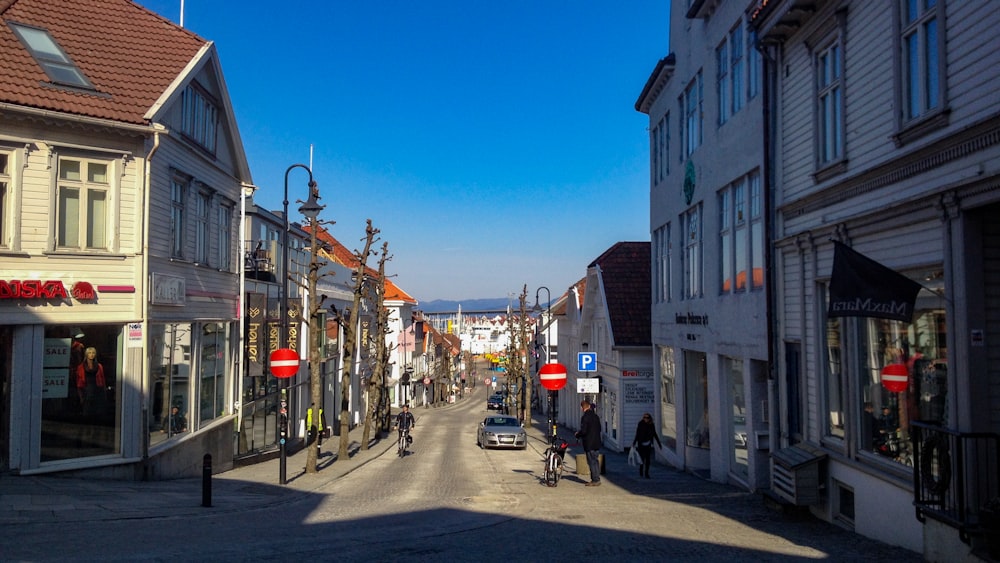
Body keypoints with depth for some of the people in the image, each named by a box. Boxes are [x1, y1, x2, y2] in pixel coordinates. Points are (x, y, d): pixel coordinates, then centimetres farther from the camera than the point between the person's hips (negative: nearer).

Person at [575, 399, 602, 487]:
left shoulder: (585, 417, -16)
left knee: (592, 462, -2)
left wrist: (577, 435, -1)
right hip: (597, 443, 8)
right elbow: (599, 429, 14)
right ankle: (597, 479, 20)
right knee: (596, 461, 14)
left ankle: (595, 480, 0)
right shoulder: (596, 416, 8)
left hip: (589, 444, -8)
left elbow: (583, 431, -20)